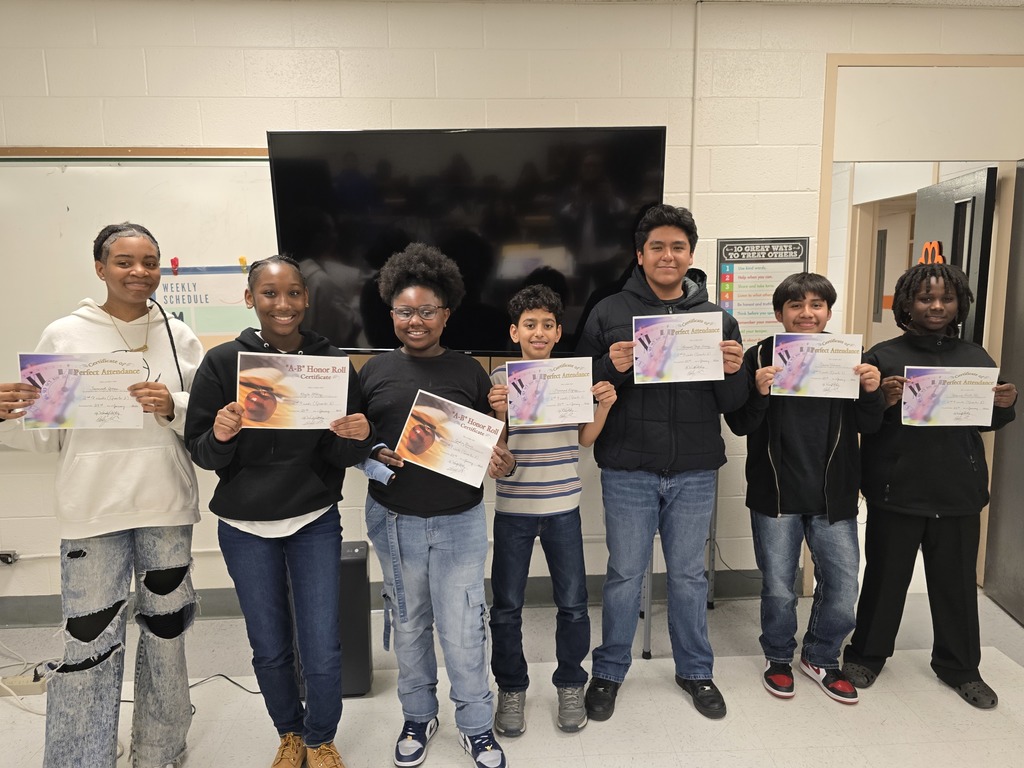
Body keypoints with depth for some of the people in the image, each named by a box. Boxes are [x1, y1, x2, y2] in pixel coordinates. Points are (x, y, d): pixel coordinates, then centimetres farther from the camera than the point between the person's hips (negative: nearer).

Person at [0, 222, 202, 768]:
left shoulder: (179, 337, 4)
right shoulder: (64, 335, 0)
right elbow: (44, 431, 2)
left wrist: (172, 407, -15)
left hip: (167, 507, 2)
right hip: (93, 510, -2)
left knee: (165, 635, 14)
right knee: (89, 642, 1)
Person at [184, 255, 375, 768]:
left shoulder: (333, 361, -6)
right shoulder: (222, 362, -7)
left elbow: (346, 456, -2)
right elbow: (201, 452, -3)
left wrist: (356, 436, -24)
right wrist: (220, 435, -24)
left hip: (316, 523, 0)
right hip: (245, 527, 1)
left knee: (323, 653, 2)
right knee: (270, 650, 13)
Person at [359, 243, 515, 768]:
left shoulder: (469, 372, -1)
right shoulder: (374, 371, 1)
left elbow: (489, 443, 4)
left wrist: (499, 464, -17)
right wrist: (373, 456, -14)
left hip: (458, 522, -1)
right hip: (393, 521, 2)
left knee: (463, 630, 5)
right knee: (408, 624, 17)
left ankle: (476, 725, 29)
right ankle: (418, 716, 40)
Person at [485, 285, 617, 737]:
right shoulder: (499, 379, -6)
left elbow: (584, 439, 5)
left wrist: (604, 406, -11)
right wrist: (497, 412, -24)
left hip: (563, 506, 1)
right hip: (512, 508, -1)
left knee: (573, 603, 8)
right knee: (507, 606, 9)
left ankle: (570, 684, 31)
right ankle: (511, 688, 30)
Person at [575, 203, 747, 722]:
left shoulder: (717, 318, 6)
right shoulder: (609, 313, 0)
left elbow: (732, 405, 6)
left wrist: (733, 372, -15)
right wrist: (610, 366, -21)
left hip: (695, 472, 2)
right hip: (628, 471, -1)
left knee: (689, 576, 15)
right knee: (624, 576, 10)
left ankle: (695, 670, 36)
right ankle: (609, 672, 30)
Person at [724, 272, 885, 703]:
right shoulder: (760, 357, -5)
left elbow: (868, 426, 5)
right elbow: (740, 425, -7)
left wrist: (871, 392, -14)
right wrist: (759, 393, -25)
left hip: (834, 494, 2)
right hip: (775, 494, -2)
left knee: (843, 590, 7)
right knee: (778, 589, 10)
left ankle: (821, 658, 33)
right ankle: (778, 657, 36)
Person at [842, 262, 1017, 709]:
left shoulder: (976, 358, 7)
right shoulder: (883, 357, -4)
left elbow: (988, 422, 16)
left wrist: (1005, 404, -5)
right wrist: (883, 401, -25)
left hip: (959, 492, 3)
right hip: (896, 491, -3)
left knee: (956, 581, 13)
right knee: (886, 576, 9)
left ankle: (960, 665, 33)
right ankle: (866, 654, 28)